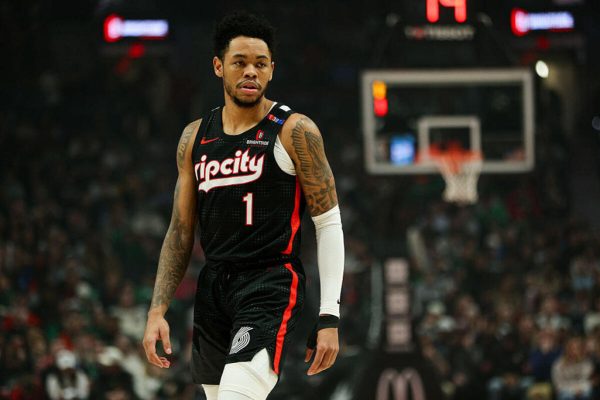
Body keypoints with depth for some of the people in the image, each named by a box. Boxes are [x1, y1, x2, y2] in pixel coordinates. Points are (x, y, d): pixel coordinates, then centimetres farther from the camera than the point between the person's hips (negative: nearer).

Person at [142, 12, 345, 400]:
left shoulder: (294, 131, -5)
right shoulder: (196, 137, 11)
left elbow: (329, 223, -5)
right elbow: (181, 232, 15)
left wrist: (329, 316, -12)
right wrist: (157, 310, 6)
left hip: (271, 285, -7)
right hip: (213, 290, 7)